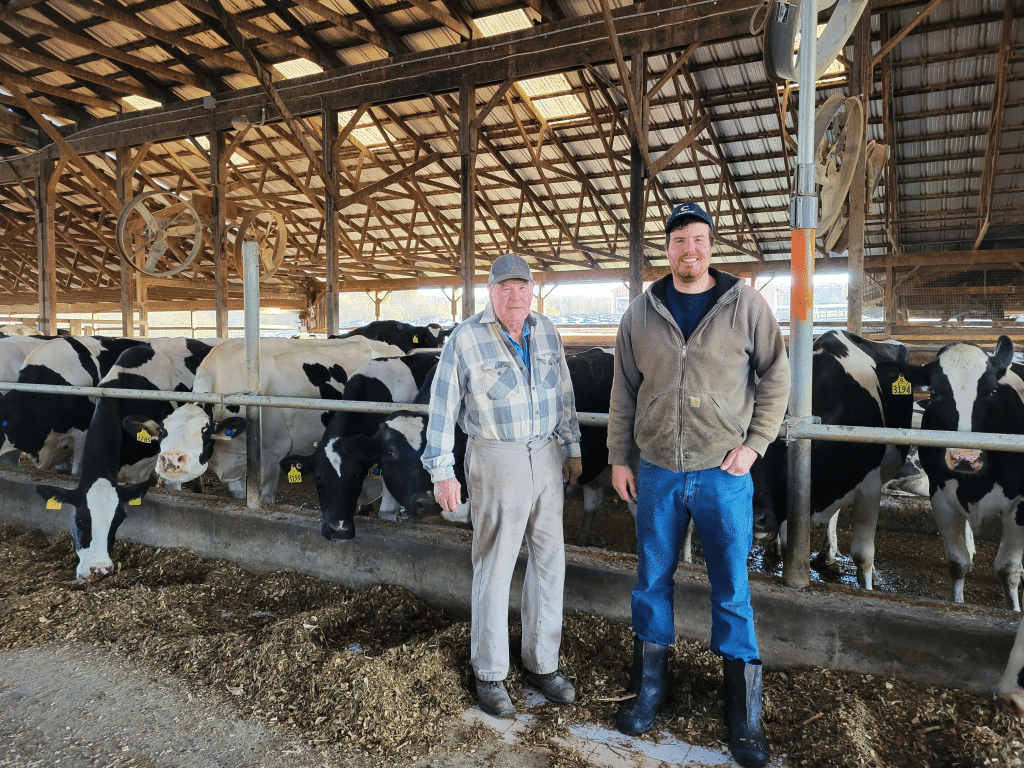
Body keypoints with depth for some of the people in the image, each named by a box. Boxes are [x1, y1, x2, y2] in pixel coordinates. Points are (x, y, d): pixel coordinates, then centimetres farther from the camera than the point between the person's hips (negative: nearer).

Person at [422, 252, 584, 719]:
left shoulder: (546, 333, 7)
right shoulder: (466, 338, -8)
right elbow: (443, 406, -7)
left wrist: (572, 448, 16)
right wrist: (442, 471, -9)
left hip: (546, 458, 5)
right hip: (495, 461, -5)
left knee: (549, 561, 11)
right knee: (494, 567, 3)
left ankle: (542, 663, 28)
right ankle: (489, 674, 21)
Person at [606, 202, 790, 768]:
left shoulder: (745, 305, -2)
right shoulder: (641, 313, 4)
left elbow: (776, 376, 3)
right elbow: (623, 391, 8)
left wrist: (754, 444, -6)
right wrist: (617, 457, 6)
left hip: (723, 472, -2)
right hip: (656, 472, 2)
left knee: (731, 589, 8)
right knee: (652, 580, 13)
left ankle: (744, 715, 26)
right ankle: (649, 689, 33)